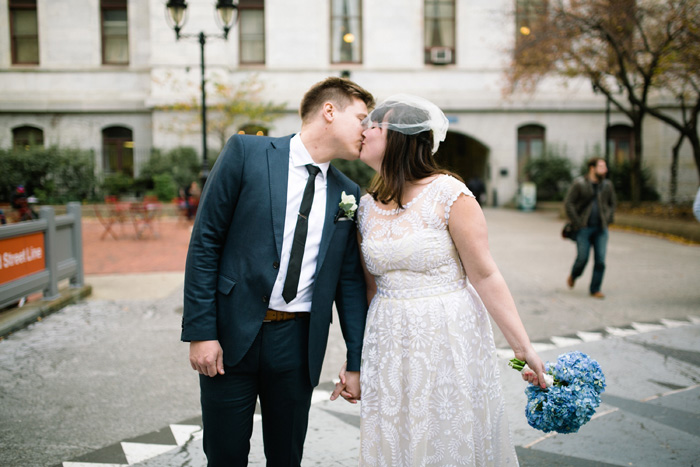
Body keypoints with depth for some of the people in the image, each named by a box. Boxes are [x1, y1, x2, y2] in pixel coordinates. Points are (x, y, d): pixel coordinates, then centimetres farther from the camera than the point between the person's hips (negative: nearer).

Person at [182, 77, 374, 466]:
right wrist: (200, 332, -10)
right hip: (231, 335, -3)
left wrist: (356, 362, 8)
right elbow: (205, 241, -6)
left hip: (298, 342, 3)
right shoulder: (247, 153, -5)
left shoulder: (348, 195, 6)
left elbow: (350, 280, 9)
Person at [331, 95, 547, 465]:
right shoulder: (367, 206, 4)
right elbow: (371, 288, 10)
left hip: (448, 340, -5)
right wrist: (356, 359, 12)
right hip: (388, 347, 5)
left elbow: (485, 275, -12)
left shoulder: (449, 195, -12)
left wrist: (523, 347, -13)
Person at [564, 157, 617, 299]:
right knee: (582, 258, -3)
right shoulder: (579, 183, -8)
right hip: (584, 228, -4)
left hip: (601, 229, 4)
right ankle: (573, 276, 30)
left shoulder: (607, 185, 6)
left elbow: (613, 202, 21)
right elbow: (568, 203, -9)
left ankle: (595, 289, 10)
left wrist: (608, 219, 9)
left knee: (600, 260, -2)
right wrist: (577, 223, -10)